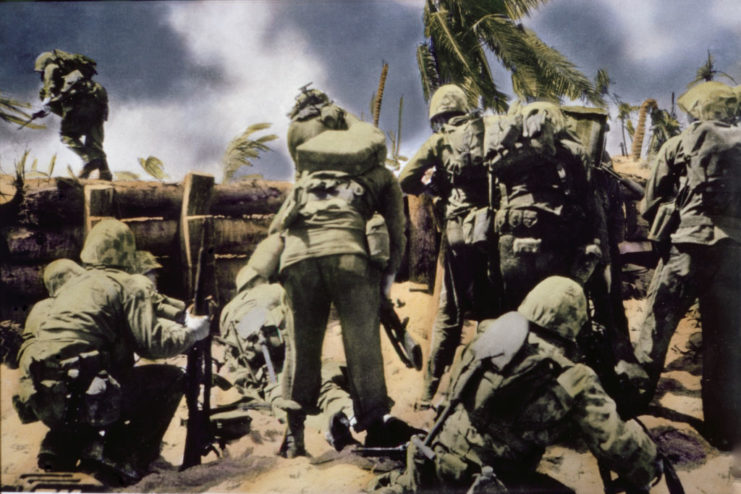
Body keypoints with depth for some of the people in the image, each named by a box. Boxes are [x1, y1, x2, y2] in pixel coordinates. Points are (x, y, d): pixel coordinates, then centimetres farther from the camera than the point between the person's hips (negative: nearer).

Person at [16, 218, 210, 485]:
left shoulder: (72, 286, 22)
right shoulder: (127, 285, 0)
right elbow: (152, 342, -10)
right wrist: (191, 332, 8)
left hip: (46, 401, 8)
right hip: (86, 398, -8)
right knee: (171, 379, 6)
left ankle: (60, 449, 22)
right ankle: (123, 461, -2)